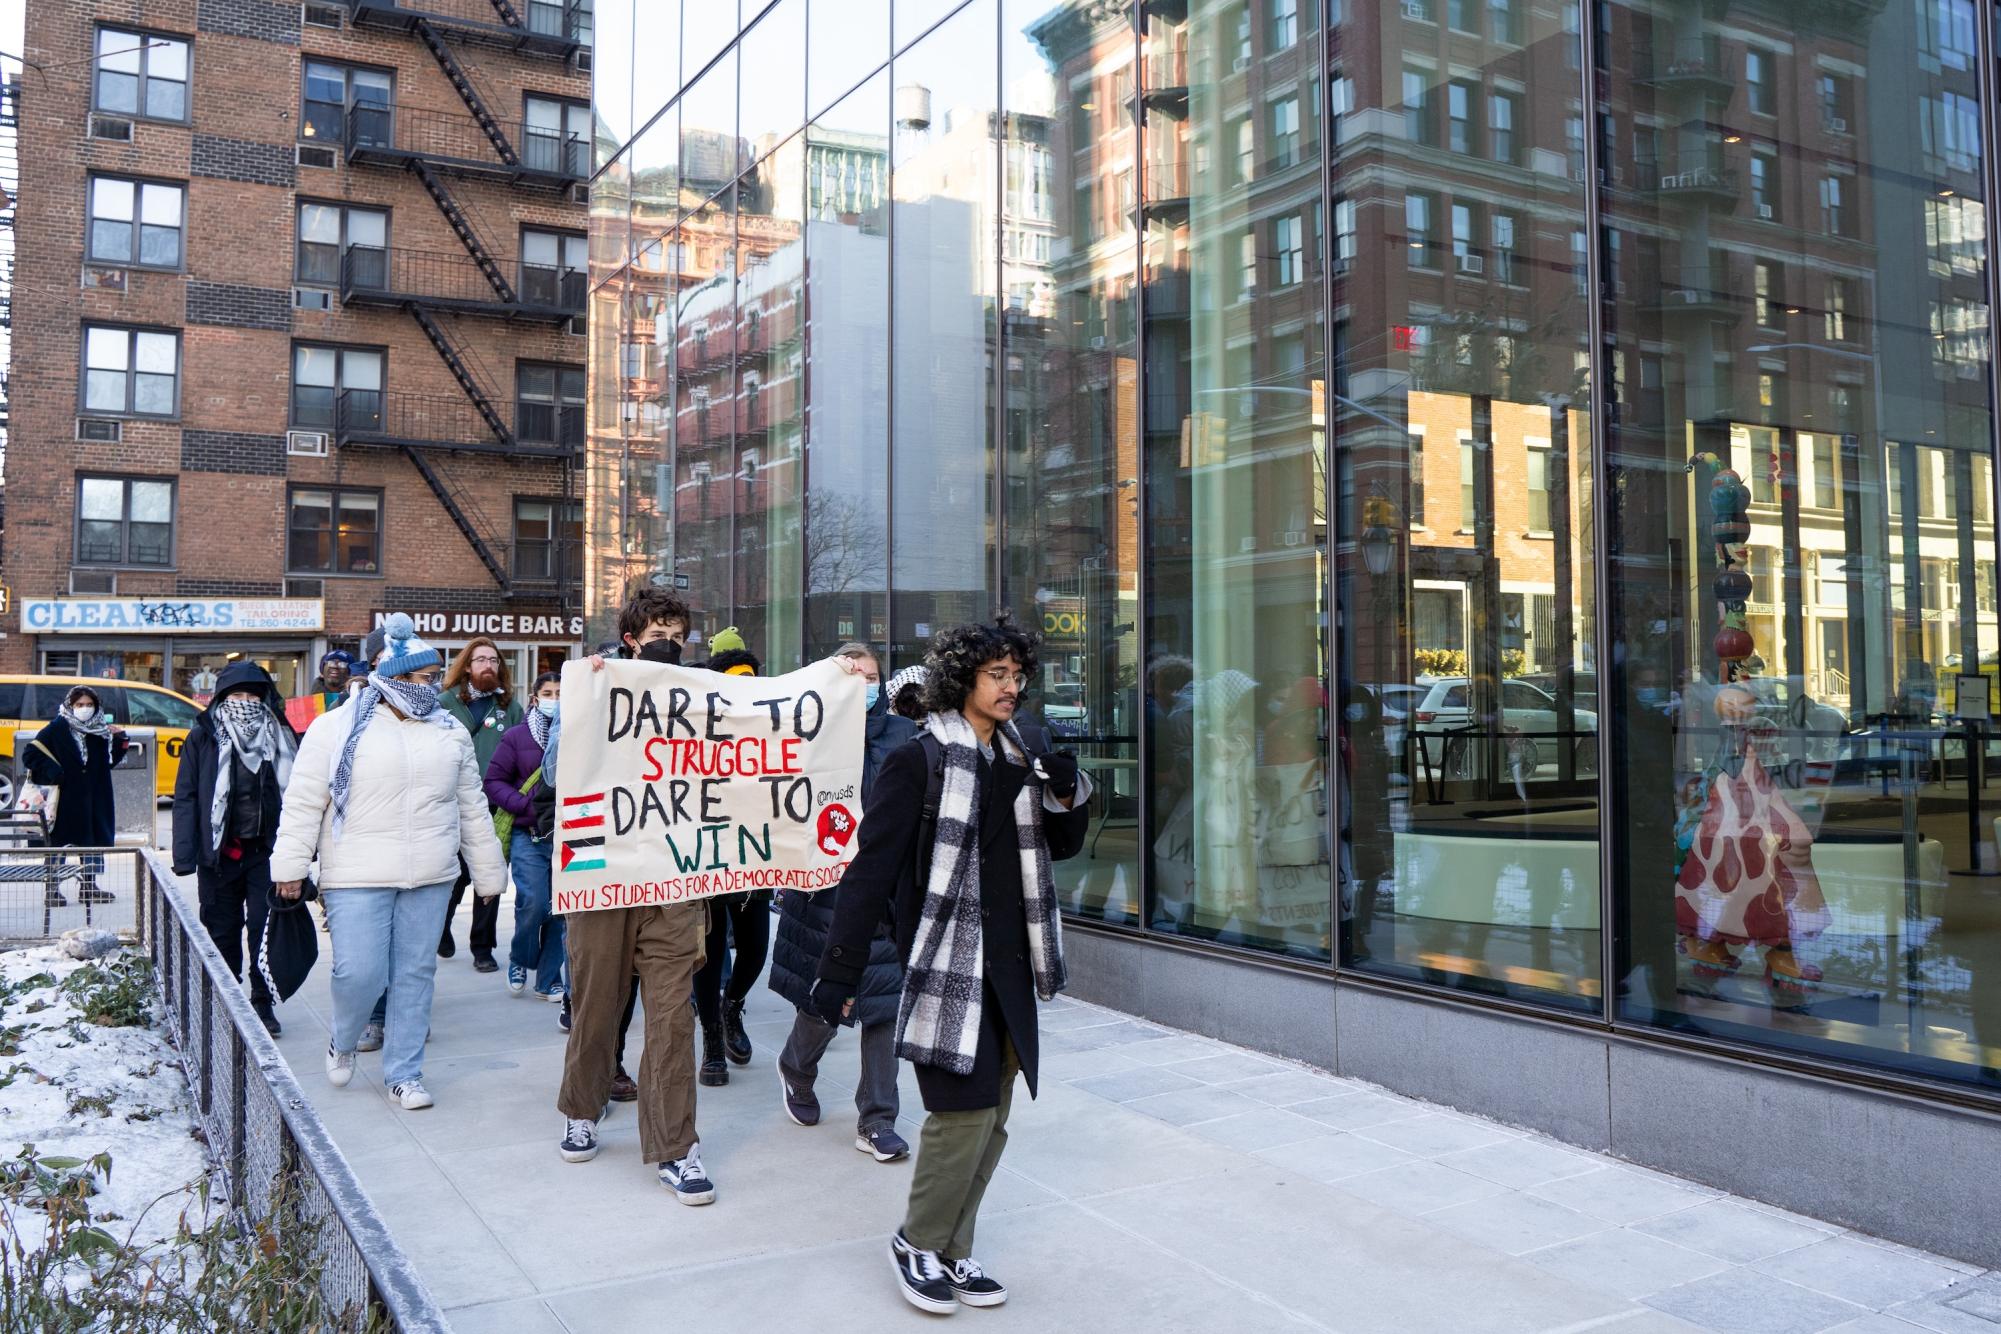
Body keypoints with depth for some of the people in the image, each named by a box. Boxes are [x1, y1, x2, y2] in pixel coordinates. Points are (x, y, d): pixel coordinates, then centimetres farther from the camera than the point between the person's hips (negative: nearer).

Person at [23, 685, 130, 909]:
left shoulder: (100, 730, 8)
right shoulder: (57, 728, -5)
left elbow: (110, 761, 13)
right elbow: (32, 754, -6)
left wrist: (119, 739, -1)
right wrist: (52, 772, -17)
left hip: (93, 798, 5)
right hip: (65, 797, -5)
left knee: (93, 838, 10)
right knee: (59, 840, 0)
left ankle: (89, 886, 21)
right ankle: (52, 889, 8)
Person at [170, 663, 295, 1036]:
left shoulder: (278, 736, 8)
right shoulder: (203, 737, 3)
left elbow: (292, 793, 7)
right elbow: (186, 797, 0)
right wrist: (184, 854, -8)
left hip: (266, 850, 0)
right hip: (219, 851, 0)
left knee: (265, 926, -4)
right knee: (222, 929, 9)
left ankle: (263, 1004, 8)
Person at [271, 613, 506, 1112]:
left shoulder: (450, 731, 11)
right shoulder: (337, 728, -2)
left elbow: (472, 807, 16)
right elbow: (303, 803, -2)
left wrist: (488, 873, 15)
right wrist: (291, 865, -7)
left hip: (430, 880, 4)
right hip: (358, 878, -4)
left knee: (416, 974, 7)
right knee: (359, 973, -8)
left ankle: (404, 1073, 21)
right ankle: (342, 1043, 25)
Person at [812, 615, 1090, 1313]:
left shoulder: (1021, 759, 12)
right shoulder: (919, 762, -9)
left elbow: (1064, 846, 20)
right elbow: (871, 869, -12)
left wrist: (1068, 794, -2)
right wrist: (840, 971, -17)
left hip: (1010, 966, 7)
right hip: (946, 963, -7)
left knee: (991, 1121, 10)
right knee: (964, 1111, -9)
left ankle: (952, 1249, 26)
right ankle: (918, 1243, 14)